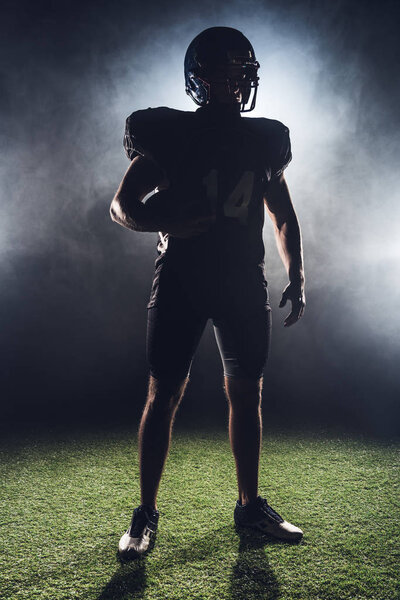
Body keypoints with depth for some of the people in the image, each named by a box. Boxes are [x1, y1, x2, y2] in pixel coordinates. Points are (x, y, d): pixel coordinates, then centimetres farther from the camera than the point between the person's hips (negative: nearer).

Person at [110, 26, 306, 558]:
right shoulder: (168, 133, 2)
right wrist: (163, 223, -18)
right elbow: (122, 205, 2)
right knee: (164, 394, -2)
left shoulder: (265, 139, 12)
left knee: (246, 393, 7)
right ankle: (146, 514, 13)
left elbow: (283, 214, 18)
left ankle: (250, 504, 24)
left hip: (245, 281, 4)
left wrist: (296, 277, 9)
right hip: (181, 279, -3)